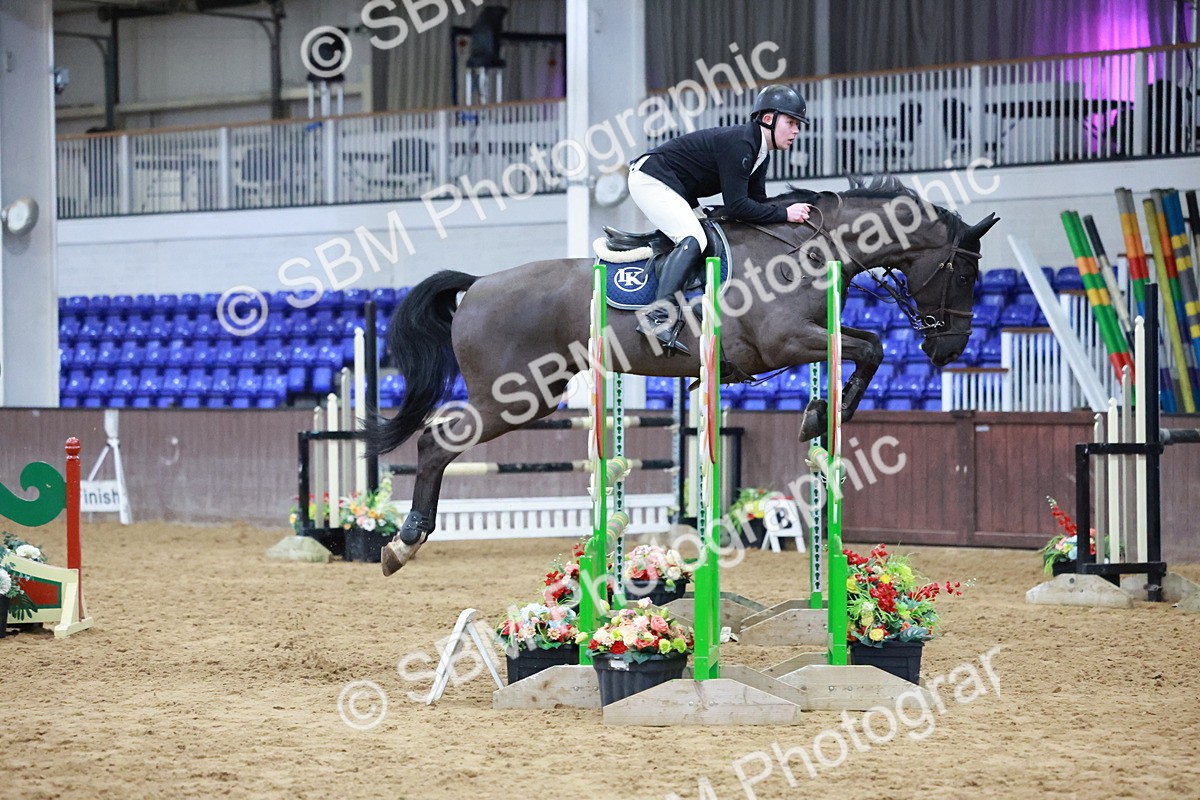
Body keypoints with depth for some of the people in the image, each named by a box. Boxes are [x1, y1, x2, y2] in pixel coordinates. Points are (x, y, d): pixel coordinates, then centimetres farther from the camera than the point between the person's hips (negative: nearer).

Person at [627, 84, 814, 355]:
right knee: (692, 240, -25)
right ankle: (658, 315, -38)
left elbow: (757, 204, 10)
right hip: (650, 179, -11)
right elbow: (737, 207, -27)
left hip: (674, 190, 11)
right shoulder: (739, 143, -23)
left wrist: (794, 212, -4)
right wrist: (784, 214, -22)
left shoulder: (760, 153, 9)